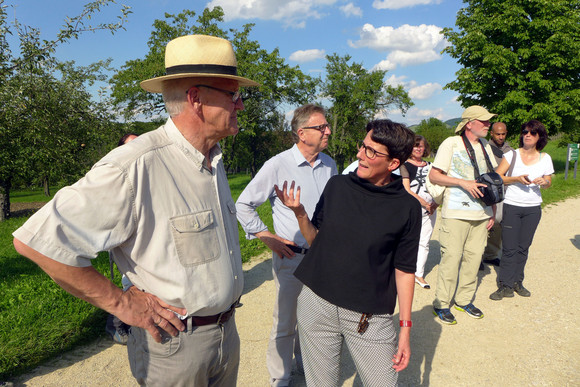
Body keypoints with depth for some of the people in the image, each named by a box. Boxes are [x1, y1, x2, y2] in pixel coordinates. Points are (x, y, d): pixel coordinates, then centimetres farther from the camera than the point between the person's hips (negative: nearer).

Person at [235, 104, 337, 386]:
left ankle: (306, 364, 43)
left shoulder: (329, 165, 3)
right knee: (285, 322, 7)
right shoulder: (277, 165, -13)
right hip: (291, 257, -5)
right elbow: (243, 204, -6)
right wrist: (267, 237, -10)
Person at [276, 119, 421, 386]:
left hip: (369, 317, -2)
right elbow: (316, 240, 7)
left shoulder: (407, 208, -7)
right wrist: (299, 213, -10)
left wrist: (405, 328, -1)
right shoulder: (337, 186, -1)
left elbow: (404, 270, -1)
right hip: (317, 304, 2)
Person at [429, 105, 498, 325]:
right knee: (451, 257, -4)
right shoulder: (451, 143, -4)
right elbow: (433, 176, -9)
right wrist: (463, 182, -19)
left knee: (474, 256, 9)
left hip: (481, 214, 6)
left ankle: (464, 300, 24)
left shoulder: (485, 146, 14)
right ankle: (441, 304, 9)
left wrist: (493, 211, 14)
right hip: (456, 213, -6)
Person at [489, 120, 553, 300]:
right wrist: (516, 179, -18)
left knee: (523, 247, 9)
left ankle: (517, 282, 23)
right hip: (512, 206, -3)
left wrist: (544, 182, -9)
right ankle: (506, 285, 6)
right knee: (510, 248, -3)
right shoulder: (512, 155, -3)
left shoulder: (545, 158, 5)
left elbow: (548, 181, 14)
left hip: (533, 208, 3)